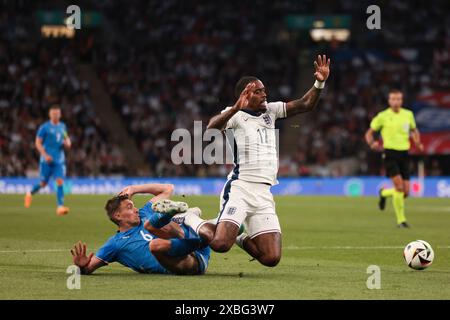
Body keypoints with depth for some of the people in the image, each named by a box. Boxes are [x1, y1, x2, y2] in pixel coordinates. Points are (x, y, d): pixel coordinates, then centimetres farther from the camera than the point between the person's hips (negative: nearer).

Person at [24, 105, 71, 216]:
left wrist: (67, 143, 2)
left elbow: (66, 139, 27)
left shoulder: (63, 126, 11)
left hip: (59, 160, 4)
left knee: (60, 181, -12)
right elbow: (38, 143, -6)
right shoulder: (44, 127, -5)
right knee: (43, 183, 3)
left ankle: (60, 207, -16)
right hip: (47, 160, -4)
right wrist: (45, 155, -17)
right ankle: (30, 193, 34)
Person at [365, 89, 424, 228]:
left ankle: (384, 193, 32)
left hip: (404, 154, 4)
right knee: (399, 186, -20)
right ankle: (401, 219, -7)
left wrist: (418, 143, 7)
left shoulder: (408, 114, 8)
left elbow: (414, 130, 25)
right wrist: (372, 144, -13)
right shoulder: (382, 116, -2)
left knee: (405, 191, -1)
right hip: (390, 153, -4)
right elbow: (369, 133, 7)